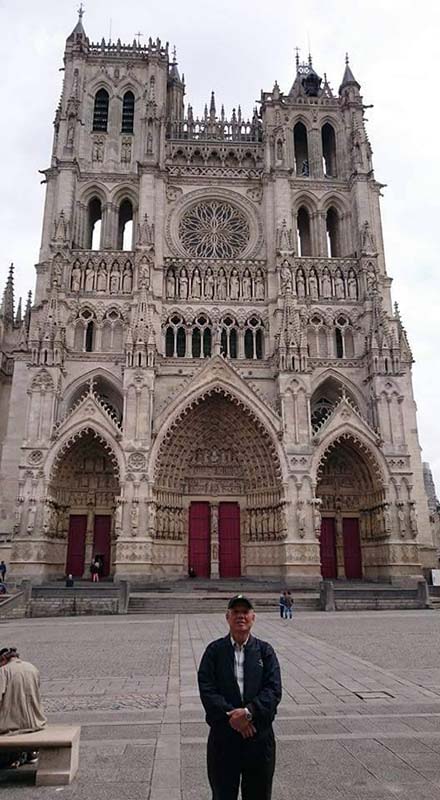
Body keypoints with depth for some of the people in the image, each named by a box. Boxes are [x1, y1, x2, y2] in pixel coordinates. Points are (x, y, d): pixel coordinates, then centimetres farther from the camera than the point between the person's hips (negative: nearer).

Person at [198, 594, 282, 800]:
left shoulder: (265, 650, 1)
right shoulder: (214, 650, -1)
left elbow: (274, 690, -9)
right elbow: (206, 689, -9)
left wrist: (248, 711, -22)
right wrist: (231, 715, -20)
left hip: (260, 735, 1)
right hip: (223, 734, 0)